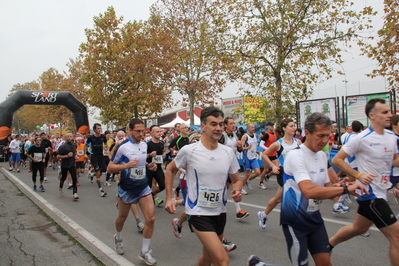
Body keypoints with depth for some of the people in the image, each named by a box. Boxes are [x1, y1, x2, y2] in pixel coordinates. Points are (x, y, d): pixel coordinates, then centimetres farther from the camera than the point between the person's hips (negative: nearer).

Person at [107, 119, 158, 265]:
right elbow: (110, 168, -14)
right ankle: (118, 238, 51)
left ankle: (144, 252, 10)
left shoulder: (145, 145, 1)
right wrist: (126, 166, -30)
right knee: (122, 217, 17)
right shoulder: (122, 147, -16)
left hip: (143, 187, 4)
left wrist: (150, 166, -2)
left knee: (151, 218, -7)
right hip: (126, 188, -4)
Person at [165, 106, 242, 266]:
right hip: (198, 213, -5)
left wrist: (237, 191, -13)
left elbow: (236, 180, 10)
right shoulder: (189, 151, -13)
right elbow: (170, 170, 4)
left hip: (220, 212, 5)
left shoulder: (228, 152, -2)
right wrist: (169, 198, -2)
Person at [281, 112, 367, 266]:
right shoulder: (295, 156, -22)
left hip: (314, 217, 8)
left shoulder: (322, 155, 5)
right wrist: (344, 188, -30)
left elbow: (326, 188, 12)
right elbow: (309, 191, -36)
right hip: (295, 220, -7)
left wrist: (337, 187, -10)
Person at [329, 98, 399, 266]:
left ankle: (328, 245, 41)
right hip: (370, 193, -8)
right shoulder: (362, 138, -18)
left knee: (359, 228, 22)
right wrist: (359, 175, -23)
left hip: (380, 192, 8)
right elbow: (336, 160, -15)